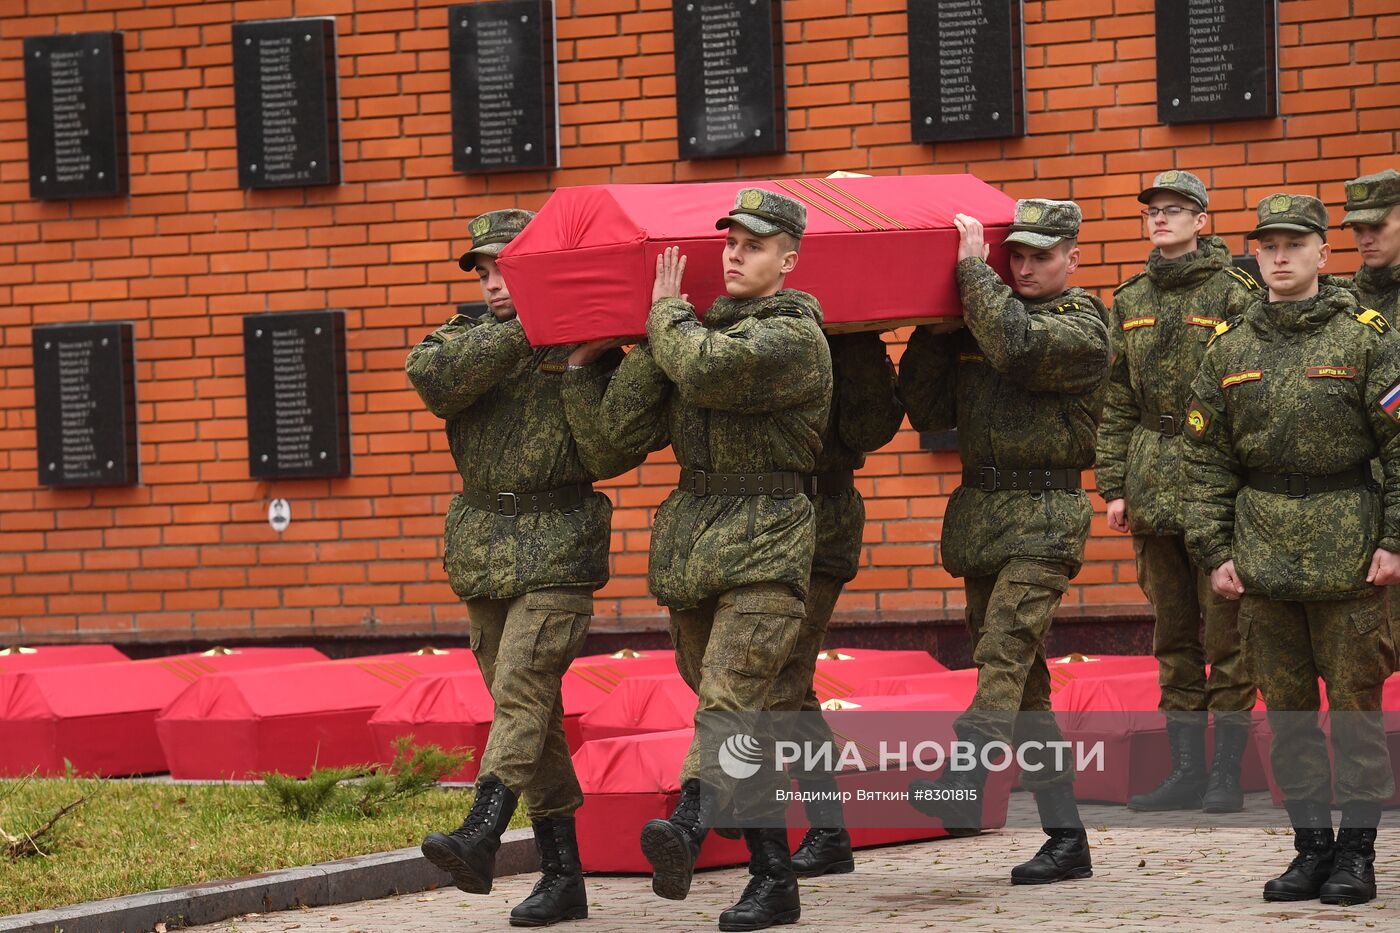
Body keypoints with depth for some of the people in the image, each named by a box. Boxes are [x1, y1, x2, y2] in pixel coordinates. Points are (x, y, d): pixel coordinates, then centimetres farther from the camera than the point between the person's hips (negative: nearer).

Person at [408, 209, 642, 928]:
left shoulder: (585, 347, -1)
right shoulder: (473, 334, 11)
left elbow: (612, 455, -10)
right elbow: (431, 376, -13)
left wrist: (574, 368, -17)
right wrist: (522, 333, -15)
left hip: (556, 550, -5)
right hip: (483, 548, 5)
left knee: (520, 688, -19)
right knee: (532, 709, 6)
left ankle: (480, 837, -33)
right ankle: (562, 874, 9)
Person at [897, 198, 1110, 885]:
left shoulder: (1082, 325, -2)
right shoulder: (974, 322, 16)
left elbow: (1017, 345, -23)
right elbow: (928, 411, 13)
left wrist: (972, 266, -13)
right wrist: (931, 331, 2)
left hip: (1044, 518, -7)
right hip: (979, 514, 7)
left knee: (1004, 648, -24)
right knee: (1023, 683, 6)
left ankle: (964, 781, -39)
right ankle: (1067, 838, 10)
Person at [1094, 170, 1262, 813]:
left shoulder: (1234, 295, -4)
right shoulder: (1130, 301, 12)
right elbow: (1117, 402, 14)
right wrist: (1114, 486, 8)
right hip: (1153, 488, 5)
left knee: (1225, 633, -3)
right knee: (1173, 635, 9)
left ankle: (1227, 775, 2)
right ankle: (1187, 772, 15)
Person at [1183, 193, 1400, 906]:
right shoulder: (1229, 350, 9)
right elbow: (1206, 460, 11)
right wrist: (1213, 551, 4)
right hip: (1262, 553, 4)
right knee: (1287, 708, 7)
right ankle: (1311, 847, 16)